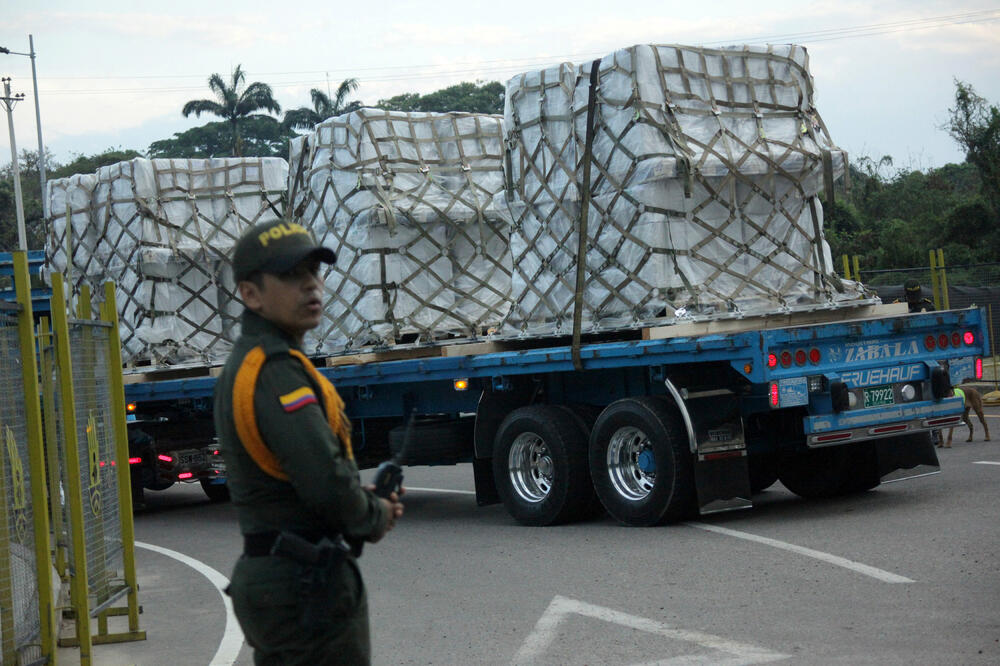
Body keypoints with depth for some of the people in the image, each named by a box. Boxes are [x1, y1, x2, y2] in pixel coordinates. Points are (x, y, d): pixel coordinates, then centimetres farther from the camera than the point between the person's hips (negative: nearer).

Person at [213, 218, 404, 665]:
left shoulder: (243, 364, 15)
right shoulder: (276, 371, -18)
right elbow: (327, 484, -28)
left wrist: (360, 497, 5)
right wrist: (374, 516, -8)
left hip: (263, 576, 10)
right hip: (307, 583, -10)